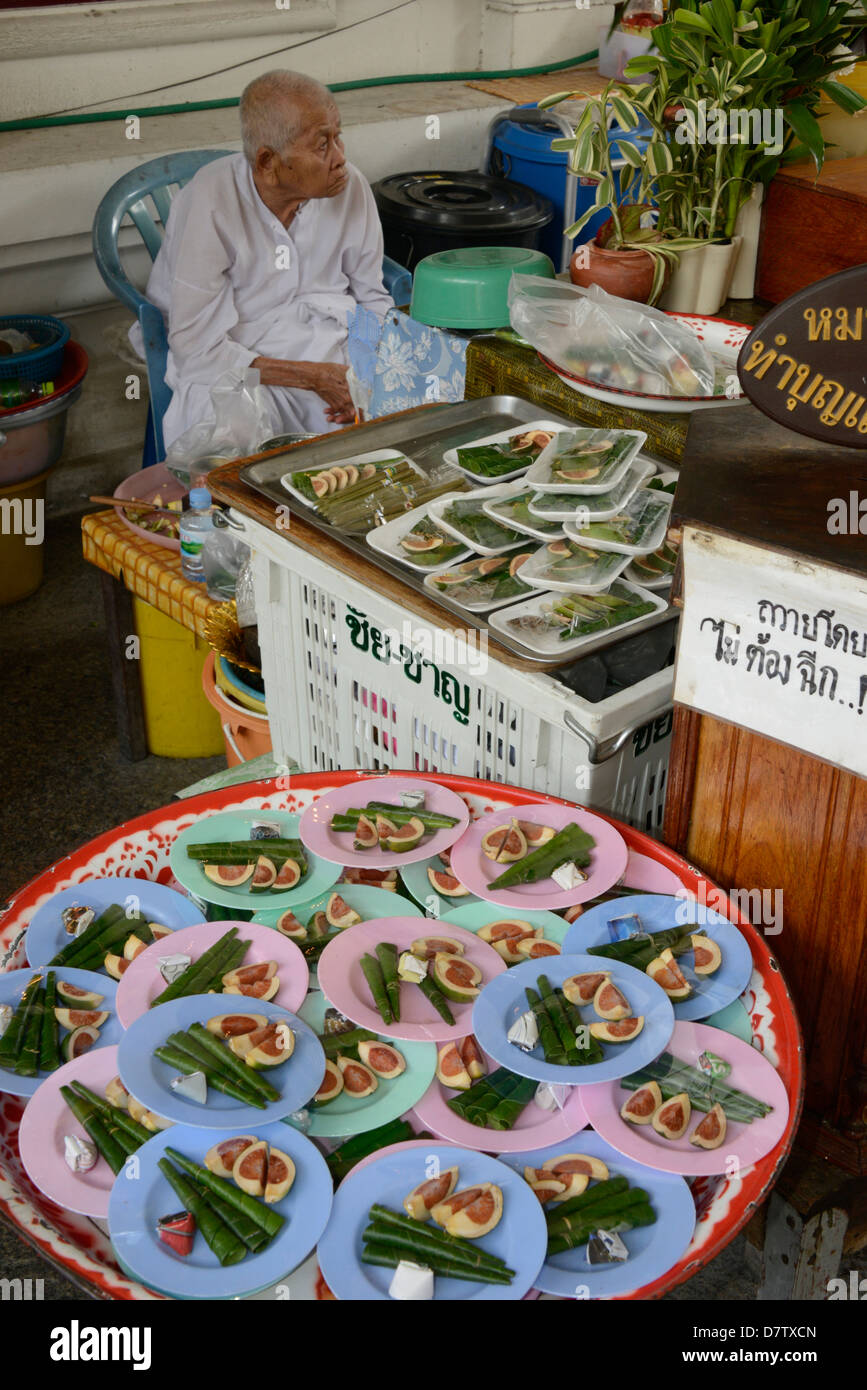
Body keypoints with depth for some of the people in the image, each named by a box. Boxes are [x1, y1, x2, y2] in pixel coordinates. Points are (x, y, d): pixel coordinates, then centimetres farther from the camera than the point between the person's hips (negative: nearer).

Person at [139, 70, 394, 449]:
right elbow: (197, 349, -19)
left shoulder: (350, 186, -4)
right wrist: (314, 377, -25)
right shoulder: (209, 203, -18)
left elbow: (373, 300, 8)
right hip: (239, 360, -5)